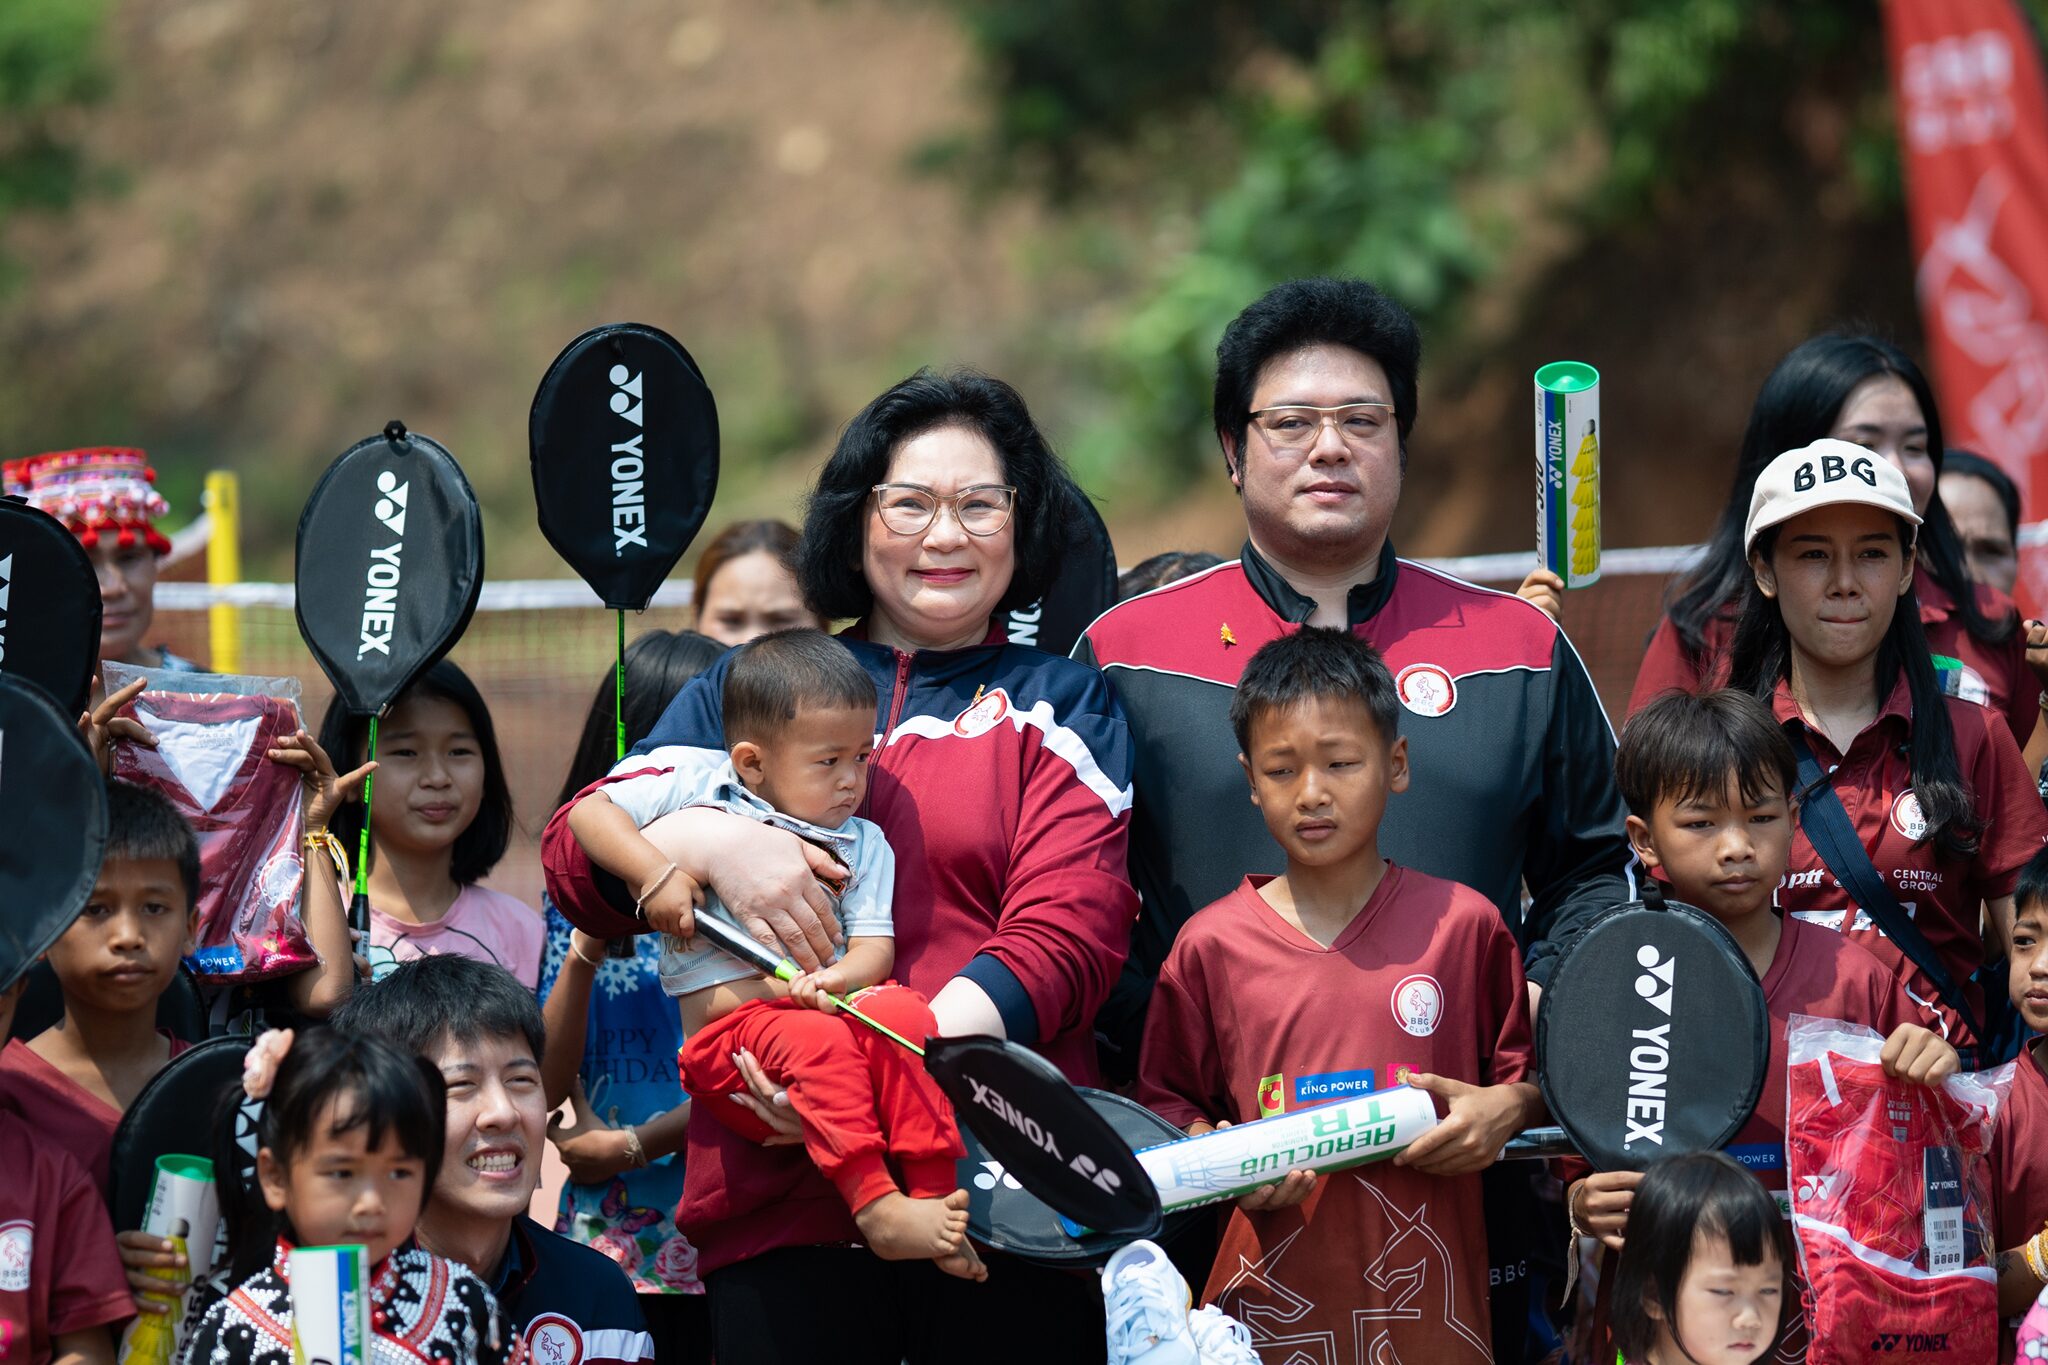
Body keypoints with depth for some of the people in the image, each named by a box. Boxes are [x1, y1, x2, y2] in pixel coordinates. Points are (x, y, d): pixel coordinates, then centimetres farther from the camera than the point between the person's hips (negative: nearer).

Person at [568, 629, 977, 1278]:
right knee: (817, 1038, -37)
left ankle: (935, 1196, -32)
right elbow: (588, 811, 7)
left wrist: (835, 979, -17)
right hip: (724, 1032, -4)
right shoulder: (696, 795, 10)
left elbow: (874, 949, 8)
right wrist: (656, 873, -10)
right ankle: (874, 1207, -44)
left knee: (902, 1010, -30)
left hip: (827, 1006, 4)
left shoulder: (864, 845, 18)